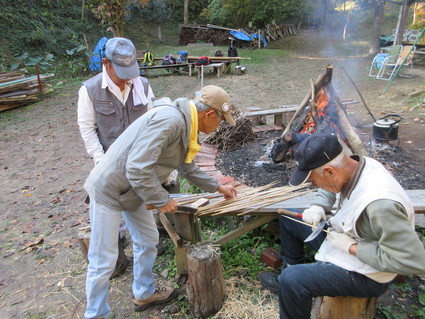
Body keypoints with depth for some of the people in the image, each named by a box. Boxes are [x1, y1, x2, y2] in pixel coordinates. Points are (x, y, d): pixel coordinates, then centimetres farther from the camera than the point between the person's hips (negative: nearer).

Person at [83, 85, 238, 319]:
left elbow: (188, 168, 18)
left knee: (147, 240, 19)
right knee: (103, 260, 4)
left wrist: (217, 187, 24)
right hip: (111, 188, -10)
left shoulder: (186, 124, 4)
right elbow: (137, 168, -33)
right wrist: (162, 200, -19)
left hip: (134, 190, 10)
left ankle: (144, 294, 40)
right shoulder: (169, 120, -29)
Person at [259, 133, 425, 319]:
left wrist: (352, 246, -27)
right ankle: (291, 276, 28)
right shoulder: (355, 165, -12)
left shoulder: (379, 204, -37)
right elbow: (330, 188, 10)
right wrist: (318, 206, -8)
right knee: (288, 219, 13)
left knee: (291, 280, -25)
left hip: (365, 275, -8)